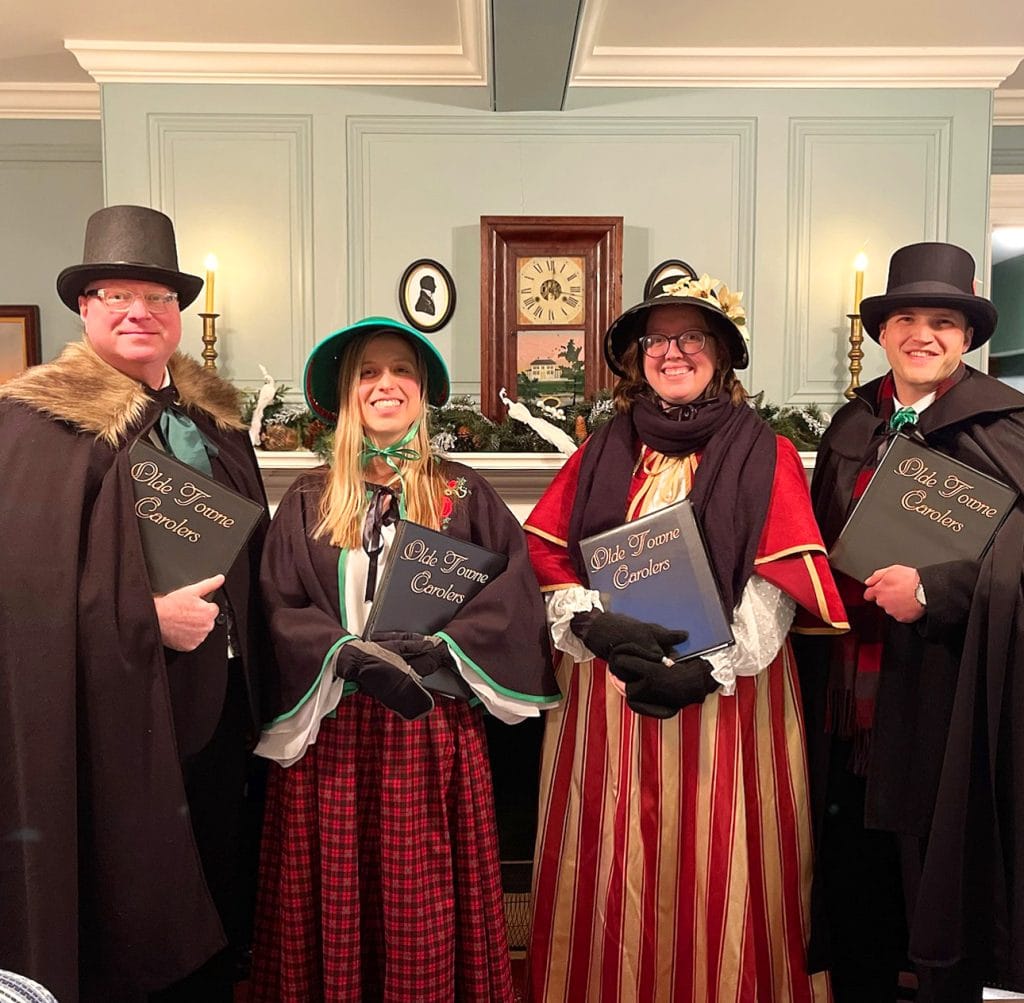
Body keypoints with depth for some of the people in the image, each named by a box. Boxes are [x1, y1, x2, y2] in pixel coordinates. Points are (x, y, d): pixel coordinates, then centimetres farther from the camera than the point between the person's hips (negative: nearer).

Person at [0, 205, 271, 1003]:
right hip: (114, 709, -6)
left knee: (214, 887, 18)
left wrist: (250, 671, 7)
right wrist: (146, 618, -21)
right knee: (118, 908, 9)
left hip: (215, 699, 6)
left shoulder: (214, 414, 10)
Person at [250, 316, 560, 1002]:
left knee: (426, 897, 6)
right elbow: (279, 607, -2)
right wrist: (346, 654, -18)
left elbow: (515, 594, -6)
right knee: (336, 897, 8)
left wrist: (439, 645, -19)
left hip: (434, 727, 0)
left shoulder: (464, 493, 4)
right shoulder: (310, 500, 6)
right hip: (333, 729, 1)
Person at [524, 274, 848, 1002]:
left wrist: (712, 666, -17)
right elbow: (549, 559, 3)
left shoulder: (764, 455, 2)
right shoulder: (602, 452, 9)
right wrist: (594, 625, -15)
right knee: (614, 866, 8)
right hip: (608, 689, 2)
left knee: (713, 866, 4)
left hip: (724, 694, -2)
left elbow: (781, 580, -6)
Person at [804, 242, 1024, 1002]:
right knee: (853, 878, 16)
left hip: (947, 692, -5)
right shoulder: (852, 425, 11)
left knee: (944, 881, 8)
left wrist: (933, 590, -20)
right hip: (859, 690, 5)